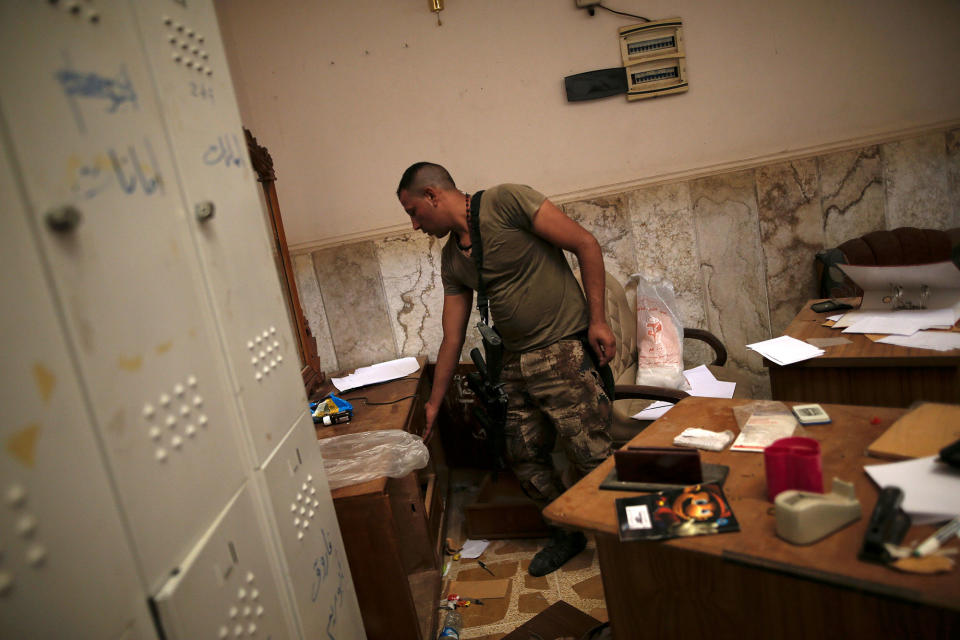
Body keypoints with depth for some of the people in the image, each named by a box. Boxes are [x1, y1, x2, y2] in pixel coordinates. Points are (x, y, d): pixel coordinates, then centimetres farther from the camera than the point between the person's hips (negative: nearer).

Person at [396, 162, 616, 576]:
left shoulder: (506, 201, -10)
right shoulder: (452, 261, 11)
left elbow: (586, 244, -11)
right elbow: (452, 339, 14)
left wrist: (597, 318, -14)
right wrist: (434, 404, 16)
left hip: (564, 351, -7)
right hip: (516, 363, 8)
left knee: (591, 456, -5)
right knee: (524, 458, 12)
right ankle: (567, 534, 34)